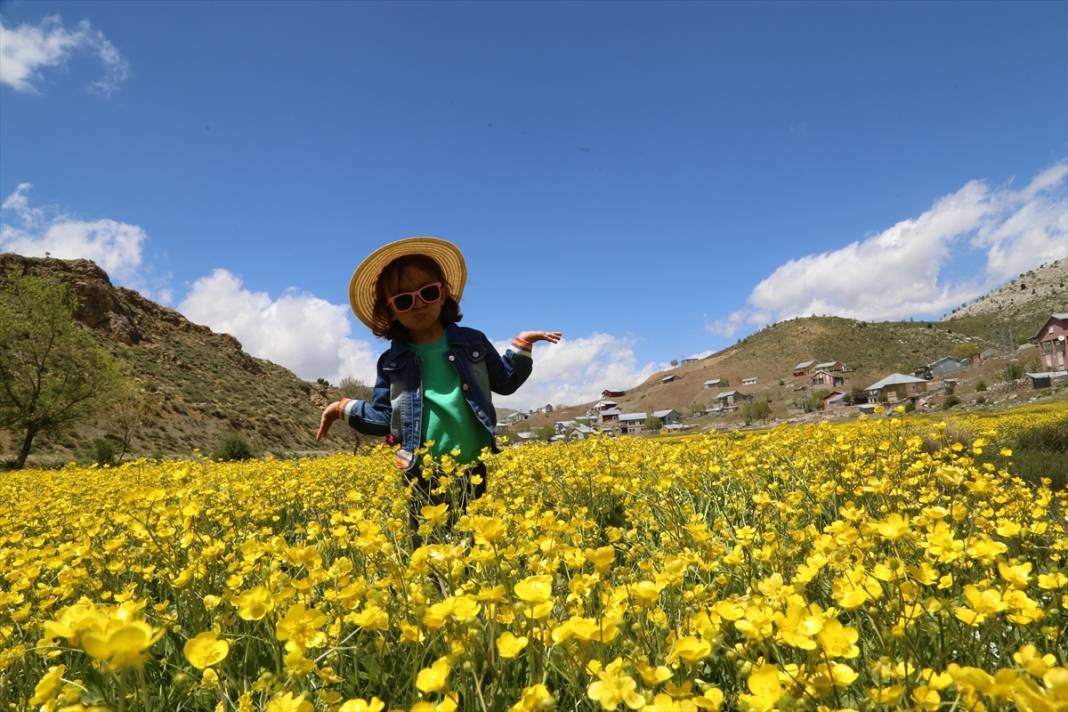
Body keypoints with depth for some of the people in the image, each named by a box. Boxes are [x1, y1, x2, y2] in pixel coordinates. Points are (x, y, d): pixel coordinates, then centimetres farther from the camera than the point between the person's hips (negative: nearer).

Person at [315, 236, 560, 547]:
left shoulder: (472, 342, 4)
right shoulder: (392, 362, 4)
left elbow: (504, 382, 15)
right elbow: (383, 416, 11)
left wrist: (521, 345, 7)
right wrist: (344, 408, 5)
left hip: (473, 472, 0)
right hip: (423, 478, 0)